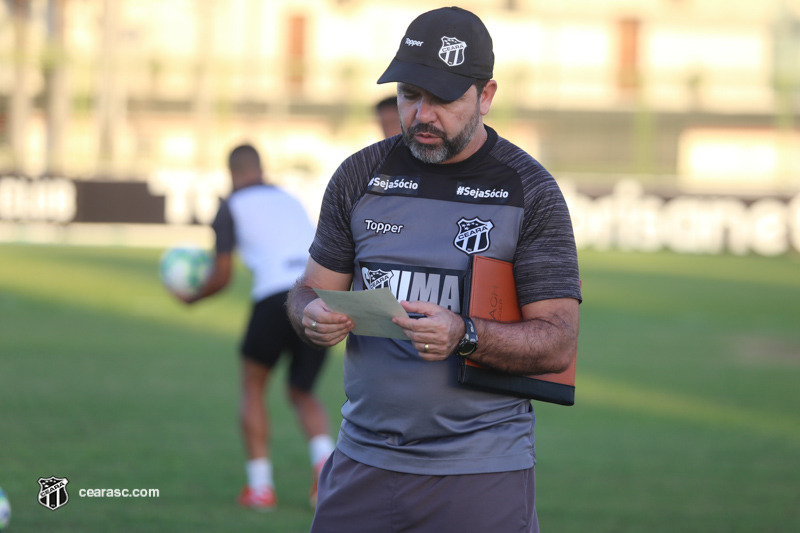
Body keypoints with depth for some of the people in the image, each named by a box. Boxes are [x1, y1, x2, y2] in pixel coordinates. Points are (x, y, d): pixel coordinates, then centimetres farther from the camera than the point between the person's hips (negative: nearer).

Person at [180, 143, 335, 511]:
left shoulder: (232, 208, 12)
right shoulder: (290, 201, 28)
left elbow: (222, 276, 9)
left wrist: (193, 298, 27)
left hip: (276, 296, -4)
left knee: (252, 386, 19)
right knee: (301, 394, 21)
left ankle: (260, 486, 9)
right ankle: (324, 460, -8)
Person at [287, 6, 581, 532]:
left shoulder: (530, 191, -3)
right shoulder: (361, 175, 8)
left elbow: (559, 345, -8)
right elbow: (312, 287, 14)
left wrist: (464, 336, -25)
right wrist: (313, 316, -11)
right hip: (363, 462, 3)